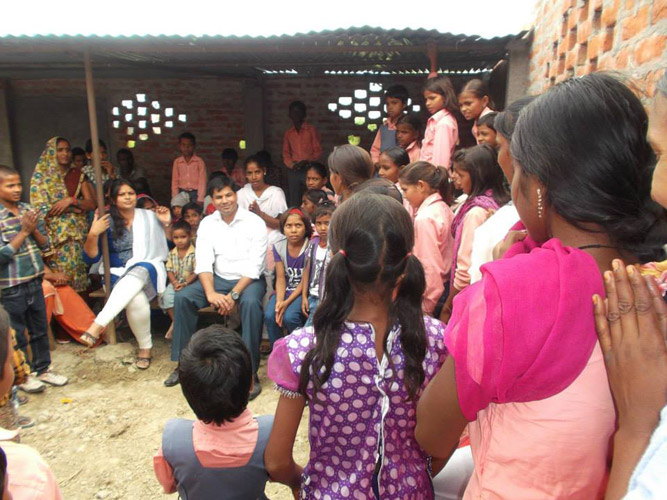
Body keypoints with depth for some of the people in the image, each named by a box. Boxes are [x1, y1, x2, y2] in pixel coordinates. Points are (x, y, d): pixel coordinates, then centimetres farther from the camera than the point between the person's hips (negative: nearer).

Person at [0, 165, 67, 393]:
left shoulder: (29, 210, 2)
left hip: (35, 281, 5)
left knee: (40, 329, 17)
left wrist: (34, 229, -12)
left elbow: (45, 244, 6)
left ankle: (43, 369, 33)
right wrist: (24, 231, -18)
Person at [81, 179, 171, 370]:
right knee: (137, 300, -35)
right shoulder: (107, 222, 6)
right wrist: (93, 234, -14)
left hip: (148, 270, 0)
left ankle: (98, 325, -48)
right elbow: (91, 257, 3)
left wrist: (166, 224, -3)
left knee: (136, 274, -39)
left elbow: (170, 244, 14)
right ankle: (145, 347, -16)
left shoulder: (150, 217, 10)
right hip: (118, 274, 0)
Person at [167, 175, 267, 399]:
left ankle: (251, 370, -27)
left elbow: (254, 266, -16)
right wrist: (210, 292, -23)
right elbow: (204, 261, -6)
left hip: (248, 279, -4)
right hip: (218, 278, 5)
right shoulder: (207, 223, 3)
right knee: (182, 297, -15)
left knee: (250, 302, -36)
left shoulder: (254, 223, -9)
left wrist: (233, 294, -26)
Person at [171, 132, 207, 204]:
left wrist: (200, 200, -10)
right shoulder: (177, 162, 5)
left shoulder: (199, 162, -4)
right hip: (182, 193, 2)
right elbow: (174, 181, 10)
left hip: (195, 193, -2)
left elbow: (202, 181, -5)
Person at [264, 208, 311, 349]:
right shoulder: (278, 247, 2)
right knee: (269, 316, -22)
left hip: (302, 292, -4)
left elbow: (305, 281, -12)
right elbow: (281, 278, -2)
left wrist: (287, 302, -19)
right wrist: (279, 301, -20)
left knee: (289, 317, -28)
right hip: (285, 290, 4)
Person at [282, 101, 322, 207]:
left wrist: (306, 161, -15)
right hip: (293, 170, 3)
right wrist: (292, 165, -6)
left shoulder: (312, 130, 3)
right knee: (293, 201, 5)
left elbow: (318, 151, 0)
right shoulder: (288, 133, 14)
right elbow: (286, 153, 14)